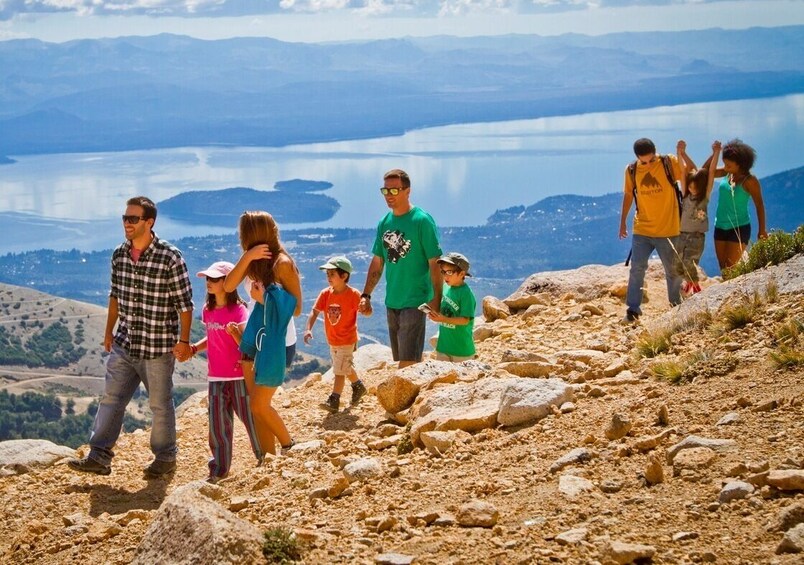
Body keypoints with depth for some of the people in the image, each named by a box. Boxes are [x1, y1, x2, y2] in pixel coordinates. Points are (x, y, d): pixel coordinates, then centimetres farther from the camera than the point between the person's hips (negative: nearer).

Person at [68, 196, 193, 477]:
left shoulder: (170, 258, -16)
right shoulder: (119, 255, 2)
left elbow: (184, 303, -11)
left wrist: (184, 341, -11)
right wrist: (109, 332, 18)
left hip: (158, 347, -6)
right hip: (124, 344, 6)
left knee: (160, 404, 7)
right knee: (111, 398, 5)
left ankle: (165, 458, 22)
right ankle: (99, 457, 9)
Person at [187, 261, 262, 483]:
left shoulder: (238, 310, -13)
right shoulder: (208, 310, 7)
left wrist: (234, 332, -38)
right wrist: (194, 348, 7)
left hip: (239, 376, -6)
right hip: (216, 377, 6)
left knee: (249, 418, 4)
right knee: (217, 424, 6)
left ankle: (265, 462, 21)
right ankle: (219, 469, 15)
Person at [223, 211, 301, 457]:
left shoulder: (282, 263, -15)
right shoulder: (255, 260, 6)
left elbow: (296, 309, -11)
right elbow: (228, 286, -7)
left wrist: (267, 298, -22)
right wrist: (247, 257, -17)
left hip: (275, 340, -7)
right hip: (254, 337, 7)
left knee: (260, 406, -2)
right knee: (256, 405, 9)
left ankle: (290, 449, 18)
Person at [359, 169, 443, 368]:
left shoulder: (422, 220, -11)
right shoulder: (384, 223, 9)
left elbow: (434, 263, -12)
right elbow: (377, 263, 16)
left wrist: (436, 299, -16)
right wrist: (366, 295, 10)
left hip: (415, 302, -7)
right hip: (391, 303, 7)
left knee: (408, 363, -12)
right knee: (401, 360, 12)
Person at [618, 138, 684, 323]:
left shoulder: (669, 163, -11)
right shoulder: (631, 170, -4)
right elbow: (628, 195, 10)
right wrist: (622, 222, 15)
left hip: (668, 230, -1)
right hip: (641, 230, 1)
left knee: (672, 270, 11)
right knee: (637, 268, -3)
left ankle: (676, 305, 27)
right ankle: (633, 308, 1)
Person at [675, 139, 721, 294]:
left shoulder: (705, 196, -3)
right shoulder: (686, 194, 2)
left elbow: (711, 172, -11)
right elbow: (683, 170, -7)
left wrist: (716, 152, -17)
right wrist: (680, 152, -15)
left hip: (697, 235, -4)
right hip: (682, 233, 4)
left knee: (689, 262, -18)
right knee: (677, 264, 3)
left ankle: (696, 288, 3)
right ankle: (689, 281, 33)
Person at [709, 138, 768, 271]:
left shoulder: (749, 181, -14)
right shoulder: (727, 173, 1)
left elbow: (759, 205, -8)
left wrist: (761, 230, -7)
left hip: (739, 229, -6)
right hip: (720, 227, 6)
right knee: (723, 268, 8)